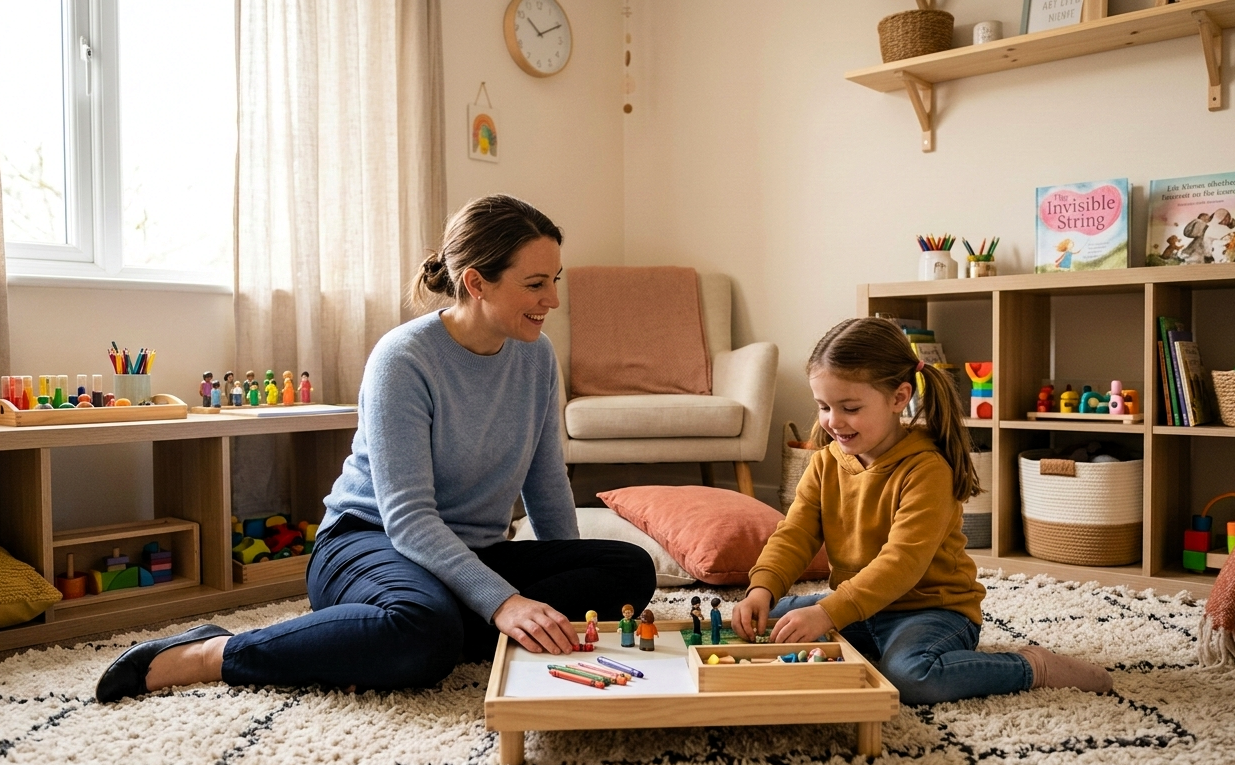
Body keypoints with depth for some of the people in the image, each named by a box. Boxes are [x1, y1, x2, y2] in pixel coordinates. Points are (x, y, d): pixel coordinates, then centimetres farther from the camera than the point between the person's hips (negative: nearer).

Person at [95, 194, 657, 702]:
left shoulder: (536, 356, 0)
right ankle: (204, 656, -21)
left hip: (473, 554, 6)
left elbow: (548, 486, 9)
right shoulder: (404, 358, -18)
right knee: (425, 630, -42)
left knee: (632, 569, -16)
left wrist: (570, 592, 5)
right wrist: (502, 601, -35)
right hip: (368, 541, -6)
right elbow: (407, 516, -24)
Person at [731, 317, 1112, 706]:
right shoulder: (827, 463, 2)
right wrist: (761, 588, -22)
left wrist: (828, 614, -38)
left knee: (908, 675, -36)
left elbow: (902, 562, -29)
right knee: (769, 620, -5)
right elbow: (795, 535, -3)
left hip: (931, 606, -6)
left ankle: (1032, 666, -9)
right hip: (856, 606, 7)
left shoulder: (926, 469, -21)